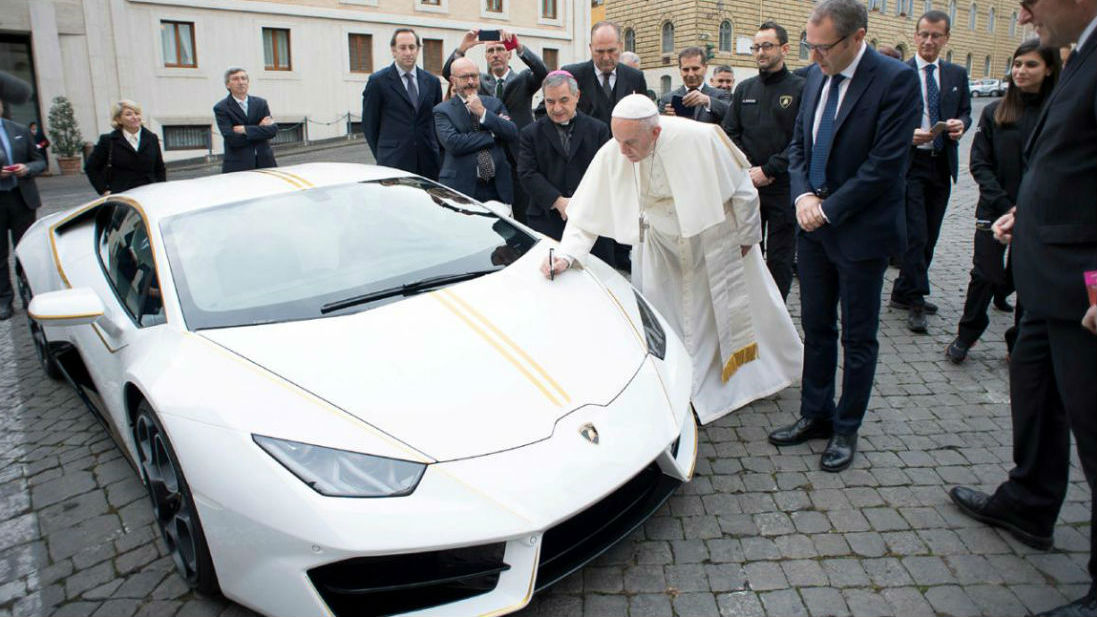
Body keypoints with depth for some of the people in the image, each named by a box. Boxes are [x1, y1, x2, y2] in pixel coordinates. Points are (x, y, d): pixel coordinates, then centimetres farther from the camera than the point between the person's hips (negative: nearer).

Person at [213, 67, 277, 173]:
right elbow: (232, 139, -12)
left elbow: (273, 130, -2)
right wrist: (260, 129, -6)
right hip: (237, 166, -3)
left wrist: (245, 129, -11)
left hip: (264, 162, 4)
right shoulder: (221, 108, 0)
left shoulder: (261, 103, 11)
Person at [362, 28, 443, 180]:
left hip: (428, 165, 4)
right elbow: (369, 124, 5)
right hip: (394, 166, -3)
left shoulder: (432, 81, 13)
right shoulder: (378, 81, 1)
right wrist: (382, 156, 6)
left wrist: (436, 155, 10)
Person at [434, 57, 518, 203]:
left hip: (497, 189, 3)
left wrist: (483, 112, -8)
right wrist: (492, 134, -7)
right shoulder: (442, 110, 2)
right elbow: (452, 143, -14)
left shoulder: (494, 103, 14)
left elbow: (513, 134, 1)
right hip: (461, 189, -3)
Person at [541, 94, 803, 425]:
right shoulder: (611, 156, -25)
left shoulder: (699, 139, -32)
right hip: (663, 247, 2)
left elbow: (741, 188, -16)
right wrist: (565, 255, -32)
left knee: (738, 308, 16)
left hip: (715, 238, -1)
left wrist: (747, 236, -5)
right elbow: (587, 215, -17)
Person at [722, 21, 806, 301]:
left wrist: (768, 170, -14)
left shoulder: (800, 89, -2)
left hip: (783, 187, -4)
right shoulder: (744, 89, 12)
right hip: (747, 186, 4)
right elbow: (729, 133, 9)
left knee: (779, 259, 3)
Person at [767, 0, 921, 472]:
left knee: (858, 337, 7)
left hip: (860, 231, -6)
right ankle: (815, 415, 28)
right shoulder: (816, 77, 6)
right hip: (814, 225, 6)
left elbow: (887, 163, -18)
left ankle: (846, 430, 21)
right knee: (816, 328, 14)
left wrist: (829, 209, -15)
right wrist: (802, 194, -5)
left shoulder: (895, 80, -14)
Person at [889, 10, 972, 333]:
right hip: (910, 163, -5)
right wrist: (908, 134, -19)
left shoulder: (958, 74, 12)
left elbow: (965, 111, 16)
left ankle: (904, 293, 21)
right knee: (916, 235, -9)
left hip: (942, 164, 5)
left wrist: (960, 124, -6)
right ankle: (915, 301, -2)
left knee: (930, 235, 10)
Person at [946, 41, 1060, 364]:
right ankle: (966, 335, 19)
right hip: (994, 210, 0)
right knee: (986, 276, -1)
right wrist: (1006, 205, -11)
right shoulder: (995, 112, 2)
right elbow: (979, 164, -2)